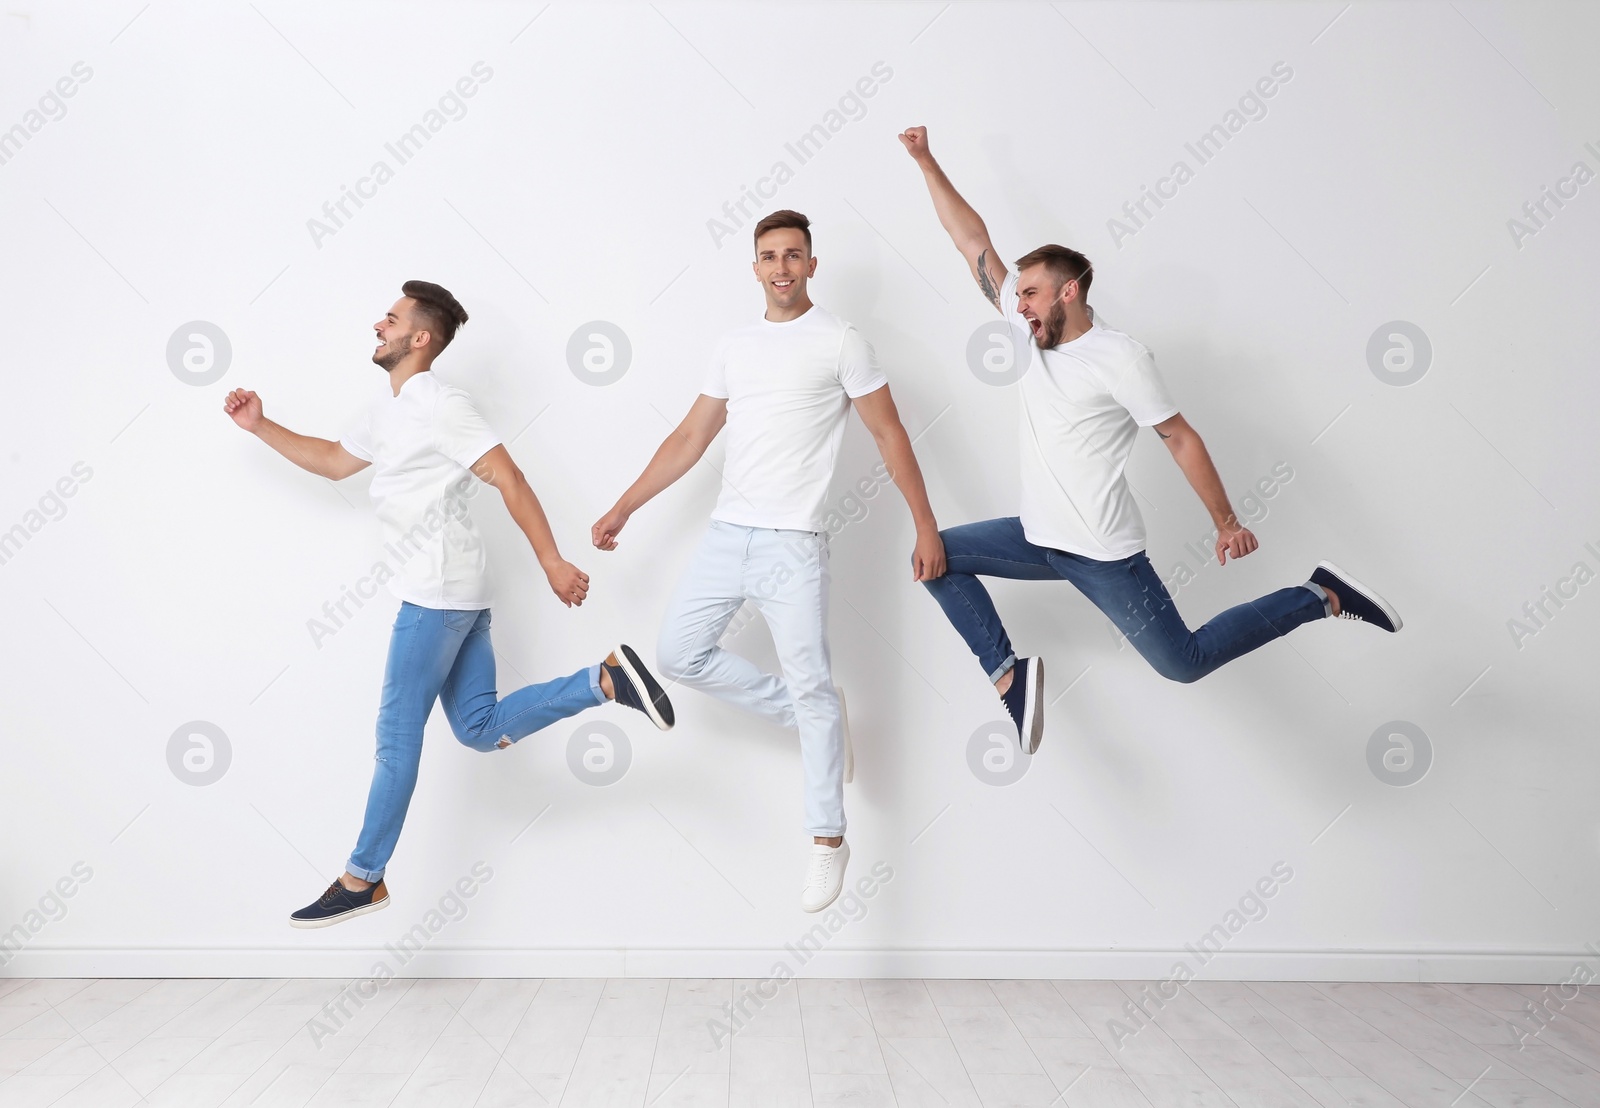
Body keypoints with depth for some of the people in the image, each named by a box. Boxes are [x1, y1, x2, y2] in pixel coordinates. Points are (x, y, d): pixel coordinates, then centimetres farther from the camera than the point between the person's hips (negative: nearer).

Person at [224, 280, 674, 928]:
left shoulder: (439, 407, -12)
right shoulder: (386, 412, 18)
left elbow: (509, 480, -18)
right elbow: (333, 462, 32)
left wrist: (552, 563, -21)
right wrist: (260, 427, 25)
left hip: (437, 593, -10)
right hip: (453, 595, 10)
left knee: (397, 737, 0)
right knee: (479, 729, 8)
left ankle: (362, 880, 12)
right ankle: (607, 680, 4)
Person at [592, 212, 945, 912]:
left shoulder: (840, 342, -2)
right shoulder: (734, 347, 14)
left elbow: (890, 436, 0)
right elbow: (689, 440, 16)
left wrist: (926, 526, -5)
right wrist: (623, 508, 12)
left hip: (793, 544, -6)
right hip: (726, 535, 6)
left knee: (812, 687, -3)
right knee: (679, 654, 5)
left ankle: (828, 839, 12)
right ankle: (802, 714, 22)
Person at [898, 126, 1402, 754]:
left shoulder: (1119, 356, -14)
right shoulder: (1036, 337, 4)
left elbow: (1179, 438, -10)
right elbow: (975, 243, 6)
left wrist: (1226, 523, -11)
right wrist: (925, 162, 8)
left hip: (1102, 554, -7)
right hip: (1037, 538, 7)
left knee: (1184, 662, -1)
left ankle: (1319, 597, 16)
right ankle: (1007, 672, 2)